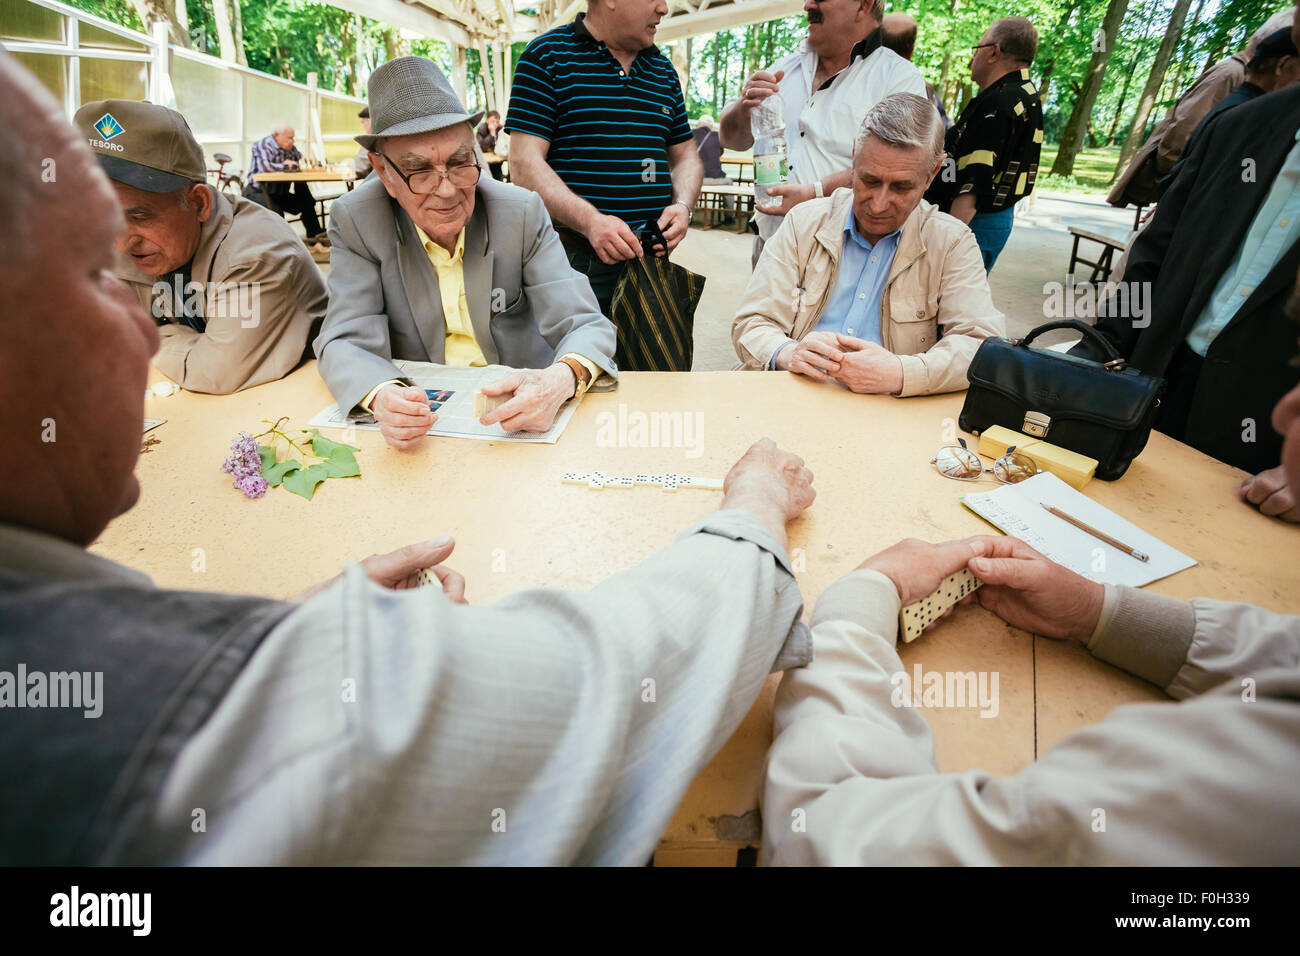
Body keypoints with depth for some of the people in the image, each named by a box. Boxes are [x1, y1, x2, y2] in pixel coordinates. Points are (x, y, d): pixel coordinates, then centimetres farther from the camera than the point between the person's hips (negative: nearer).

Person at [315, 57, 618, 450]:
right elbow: (348, 342, -12)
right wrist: (382, 396, -37)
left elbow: (585, 326, -13)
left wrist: (561, 379, -38)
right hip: (417, 415, 0)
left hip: (522, 412, 1)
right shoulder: (355, 221, -7)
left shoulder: (522, 212, -7)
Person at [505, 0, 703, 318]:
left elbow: (685, 156, 21)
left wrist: (683, 206, -3)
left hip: (652, 256, 5)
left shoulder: (663, 68, 17)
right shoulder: (546, 56, -1)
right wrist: (590, 221, -25)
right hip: (575, 258, -5)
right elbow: (524, 162, -10)